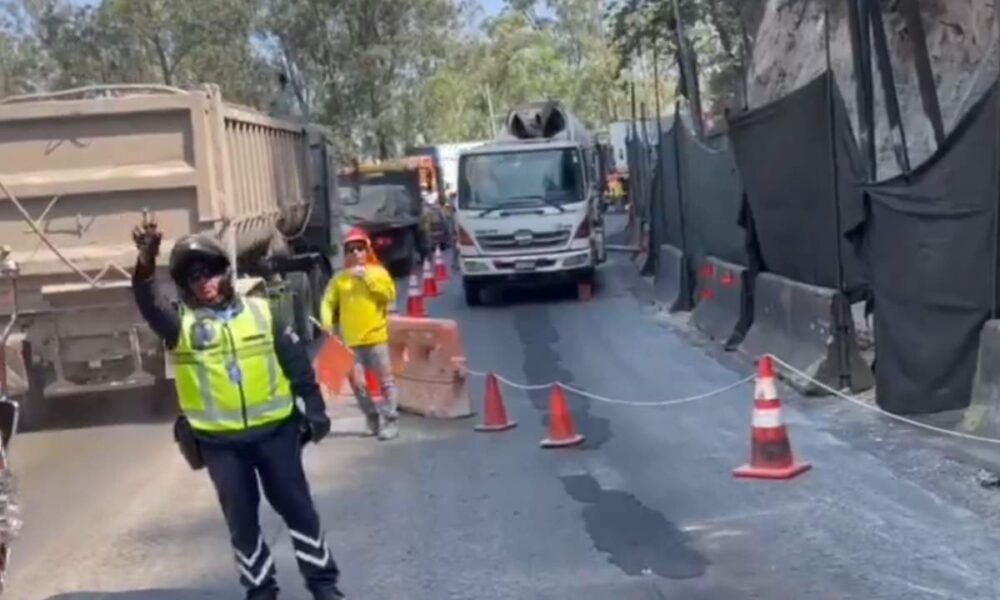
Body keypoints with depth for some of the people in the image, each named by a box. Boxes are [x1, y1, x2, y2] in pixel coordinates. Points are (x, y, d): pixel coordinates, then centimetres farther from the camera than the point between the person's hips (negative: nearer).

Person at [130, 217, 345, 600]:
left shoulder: (260, 312, 2)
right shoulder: (181, 323, -2)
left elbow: (297, 363, 5)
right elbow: (148, 305, -23)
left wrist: (314, 409, 2)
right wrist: (145, 264, -42)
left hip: (274, 430, 1)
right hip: (219, 442, 0)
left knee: (297, 507, 9)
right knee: (241, 519, 10)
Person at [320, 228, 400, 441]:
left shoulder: (378, 272, 1)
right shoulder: (340, 278, 7)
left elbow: (390, 295, -12)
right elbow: (329, 302, 6)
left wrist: (368, 278, -16)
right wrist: (327, 321, -12)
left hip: (376, 337, -2)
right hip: (351, 341, 2)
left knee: (385, 380, 0)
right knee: (357, 383, 4)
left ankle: (391, 420, 7)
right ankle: (373, 419, 19)